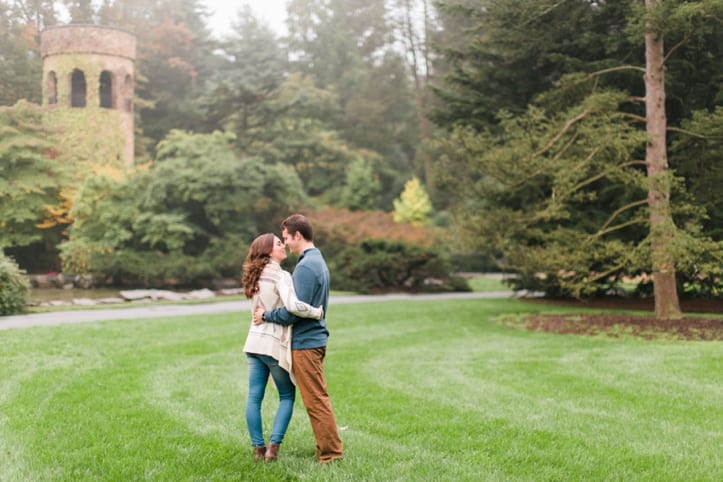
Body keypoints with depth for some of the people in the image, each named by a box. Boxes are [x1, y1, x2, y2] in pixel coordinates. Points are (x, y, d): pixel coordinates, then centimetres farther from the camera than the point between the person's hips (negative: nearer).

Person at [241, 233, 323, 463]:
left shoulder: (255, 276, 10)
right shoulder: (280, 275, -15)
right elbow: (292, 306, -31)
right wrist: (317, 312, -17)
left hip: (254, 341, 7)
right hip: (275, 344, -7)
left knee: (254, 397, 8)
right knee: (287, 397, 8)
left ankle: (258, 448, 13)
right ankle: (273, 445, 1)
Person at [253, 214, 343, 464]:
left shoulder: (305, 267, -19)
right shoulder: (318, 261, 13)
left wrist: (266, 315, -8)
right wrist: (269, 312, 14)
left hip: (305, 342, -10)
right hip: (314, 337, 10)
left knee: (316, 400, -3)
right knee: (318, 398, 16)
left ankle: (331, 452, 3)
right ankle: (326, 446, 22)